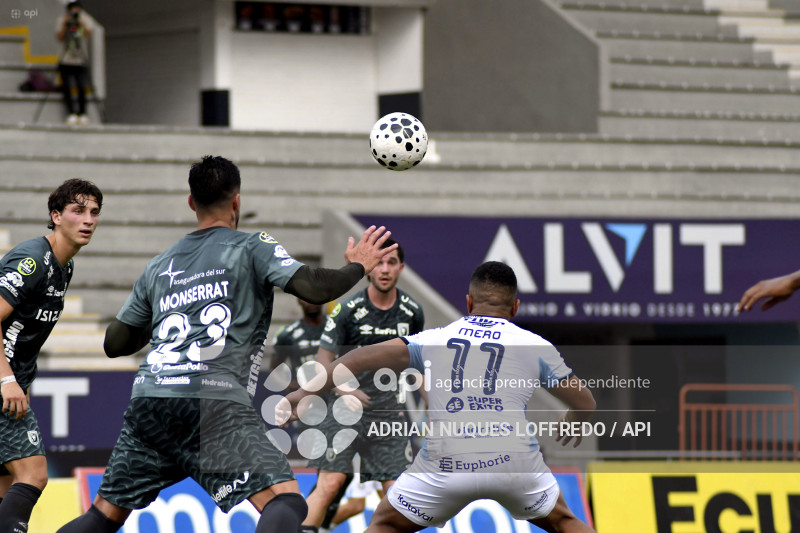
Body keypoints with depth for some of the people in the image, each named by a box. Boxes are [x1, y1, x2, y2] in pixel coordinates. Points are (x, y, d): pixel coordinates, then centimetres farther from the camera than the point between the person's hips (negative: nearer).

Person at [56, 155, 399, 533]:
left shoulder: (159, 266, 24)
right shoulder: (251, 248, 9)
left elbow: (114, 344, 28)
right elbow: (314, 288, -4)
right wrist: (358, 267, 15)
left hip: (147, 400, 6)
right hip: (213, 402, -6)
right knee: (285, 501, -13)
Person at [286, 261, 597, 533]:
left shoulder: (433, 339, 15)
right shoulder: (536, 346, 13)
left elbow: (364, 357, 7)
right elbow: (585, 404, 22)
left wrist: (304, 393, 10)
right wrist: (573, 423, 45)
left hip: (445, 467, 0)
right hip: (515, 463, 0)